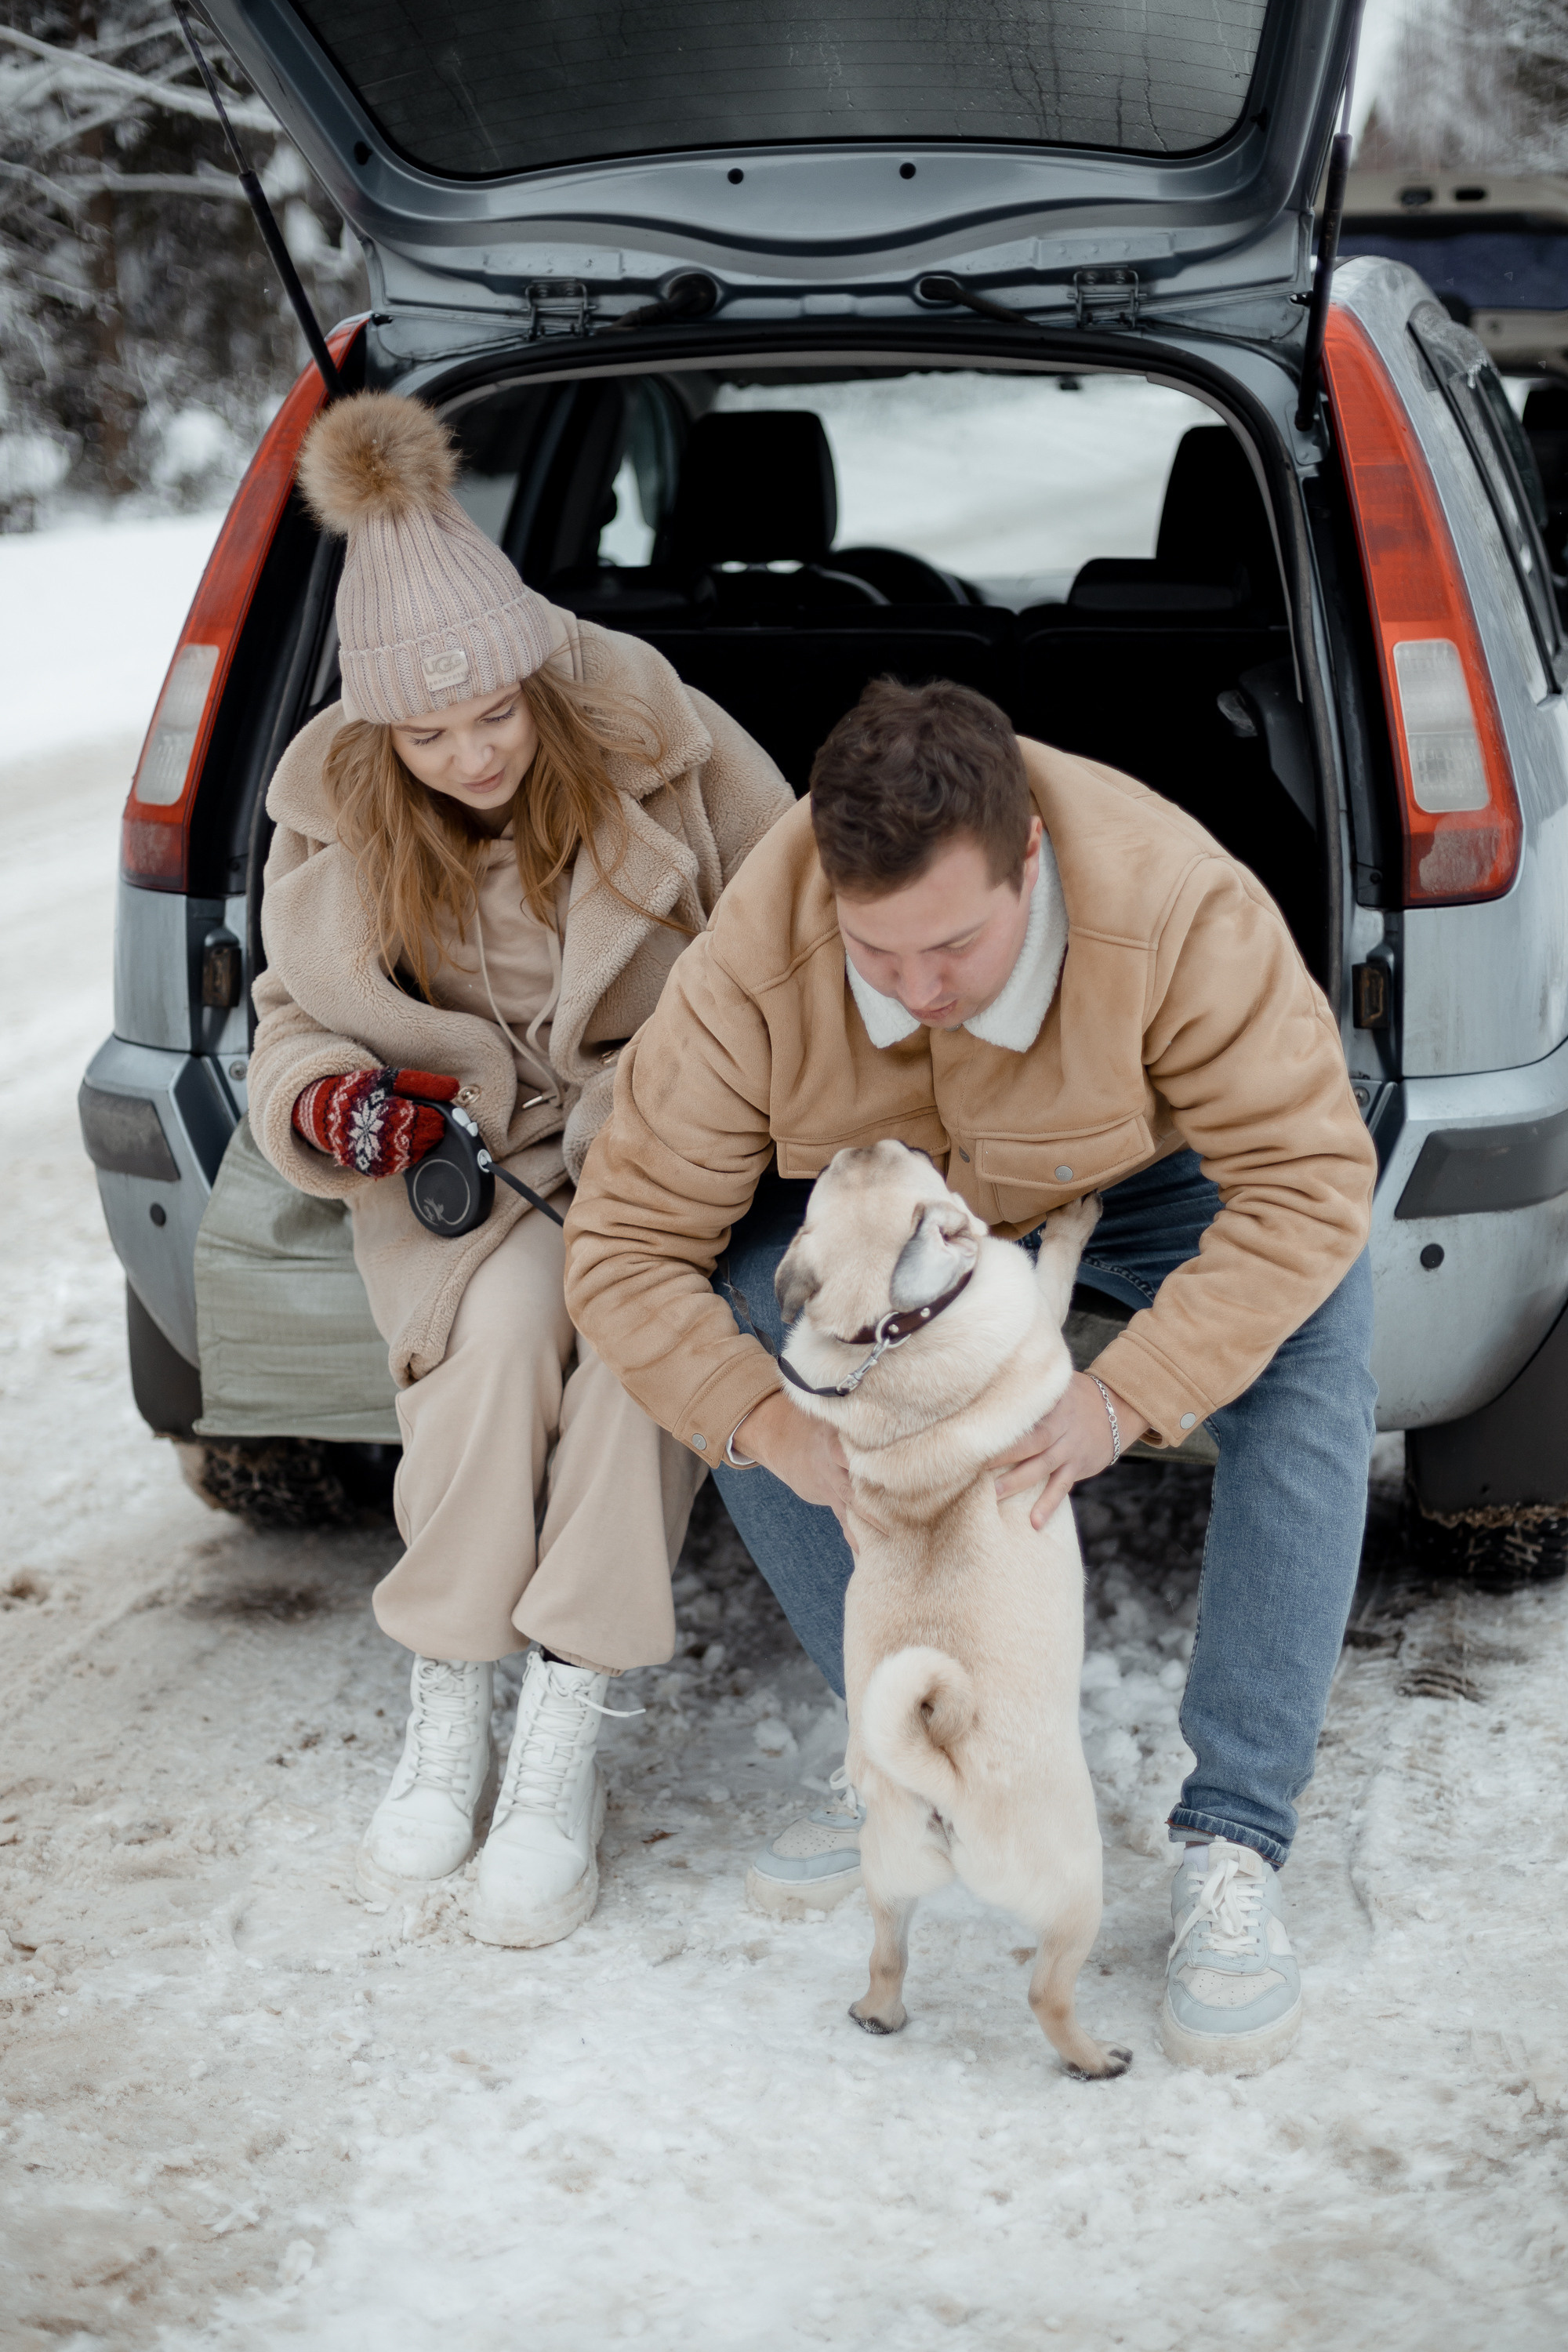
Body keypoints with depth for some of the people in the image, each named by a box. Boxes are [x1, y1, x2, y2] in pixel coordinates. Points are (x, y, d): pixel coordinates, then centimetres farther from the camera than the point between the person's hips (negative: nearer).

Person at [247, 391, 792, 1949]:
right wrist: (324, 1106, -16)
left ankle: (561, 1738, -26)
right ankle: (446, 1707, -16)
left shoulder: (662, 745, -10)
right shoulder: (336, 809, -1)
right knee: (502, 1316, -32)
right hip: (456, 1152, 1)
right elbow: (295, 1023, 8)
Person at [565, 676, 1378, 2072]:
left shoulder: (1180, 907, -39)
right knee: (733, 1322, -26)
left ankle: (1234, 1846, -23)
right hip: (890, 1193, 2)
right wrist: (769, 1422, -42)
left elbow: (1310, 1179, -35)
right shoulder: (752, 970, -33)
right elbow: (626, 1244, -26)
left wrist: (1127, 1397, -46)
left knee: (1315, 1330, -30)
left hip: (1149, 1175, -1)